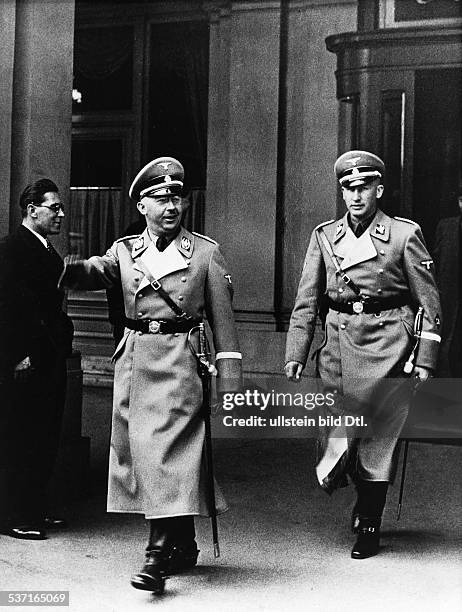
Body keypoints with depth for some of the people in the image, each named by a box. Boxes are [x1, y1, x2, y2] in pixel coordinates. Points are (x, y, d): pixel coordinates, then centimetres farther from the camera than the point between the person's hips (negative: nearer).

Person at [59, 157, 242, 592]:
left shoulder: (206, 252, 4)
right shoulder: (125, 251, 12)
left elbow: (222, 318, 3)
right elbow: (98, 271, -8)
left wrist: (229, 382, -2)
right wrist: (71, 269, -32)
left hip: (179, 363, -4)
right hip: (133, 360, 5)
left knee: (165, 449, -14)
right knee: (135, 450, 9)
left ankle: (159, 554, -15)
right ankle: (184, 547, 22)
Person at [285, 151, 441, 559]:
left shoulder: (405, 235, -2)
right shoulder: (324, 236, 7)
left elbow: (429, 302, 1)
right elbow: (306, 302, 9)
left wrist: (425, 359, -4)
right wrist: (295, 355, 2)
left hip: (387, 346, -3)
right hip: (339, 343, 3)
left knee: (379, 436, 1)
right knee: (337, 436, 0)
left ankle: (370, 525, 15)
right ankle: (364, 495, 29)